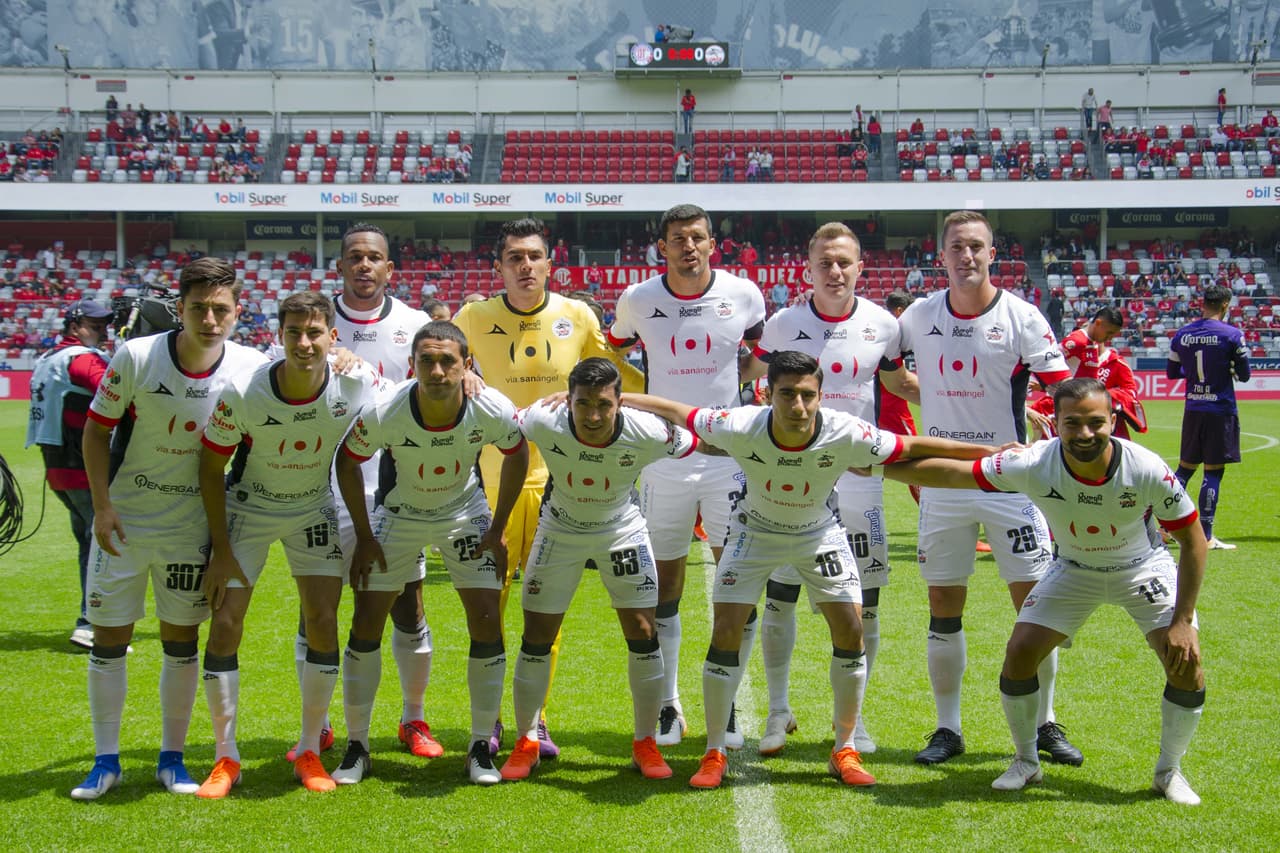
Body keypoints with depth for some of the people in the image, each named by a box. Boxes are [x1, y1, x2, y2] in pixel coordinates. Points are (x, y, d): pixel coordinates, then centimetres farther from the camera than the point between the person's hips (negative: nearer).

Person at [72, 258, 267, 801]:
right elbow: (96, 430, -4)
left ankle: (172, 757, 20)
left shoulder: (249, 368, -10)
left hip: (191, 525, 1)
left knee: (181, 639, 6)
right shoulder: (136, 358, -14)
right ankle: (106, 761, 15)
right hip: (122, 519, -1)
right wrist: (102, 506, -9)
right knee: (109, 636, 2)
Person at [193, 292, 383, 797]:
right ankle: (225, 756, 8)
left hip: (314, 507, 1)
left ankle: (310, 751, 10)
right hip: (248, 506, -1)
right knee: (225, 625, -6)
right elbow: (211, 467, -13)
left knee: (323, 622, -6)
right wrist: (222, 552, -12)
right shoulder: (243, 395, -25)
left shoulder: (357, 385, -21)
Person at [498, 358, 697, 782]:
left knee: (643, 635, -4)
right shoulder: (545, 422, -31)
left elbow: (697, 445, -11)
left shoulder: (647, 434, -31)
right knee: (536, 639, 0)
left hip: (623, 531, 0)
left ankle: (645, 744, 13)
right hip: (560, 530, 0)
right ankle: (526, 743, 17)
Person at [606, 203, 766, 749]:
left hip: (729, 457, 0)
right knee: (663, 589, 6)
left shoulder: (743, 295, -2)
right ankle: (667, 706, 17)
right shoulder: (638, 301, -1)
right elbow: (614, 358, 17)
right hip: (664, 460, 1)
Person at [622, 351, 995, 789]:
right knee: (726, 633, -8)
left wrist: (994, 453, -16)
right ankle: (714, 754, 7)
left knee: (850, 630, -7)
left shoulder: (846, 434, -32)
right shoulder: (741, 427, -33)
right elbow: (677, 413, -19)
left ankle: (844, 751, 11)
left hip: (819, 534, 1)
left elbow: (912, 447, -20)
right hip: (756, 531, -1)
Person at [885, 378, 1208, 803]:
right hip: (1073, 570, 1)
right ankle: (1026, 761, 15)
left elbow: (1194, 541, -19)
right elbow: (951, 473, -19)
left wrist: (1183, 622, -21)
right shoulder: (1032, 464, -31)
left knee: (1186, 665, -15)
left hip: (1142, 570, -1)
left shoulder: (1147, 470, -33)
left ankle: (1169, 771, 10)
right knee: (1019, 653, -11)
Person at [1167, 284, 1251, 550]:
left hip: (1193, 409, 4)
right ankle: (1205, 536, -1)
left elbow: (1172, 372, 12)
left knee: (1185, 468, 15)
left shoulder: (1182, 334, 3)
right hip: (1221, 410, -4)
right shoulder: (1232, 335, -10)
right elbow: (1244, 376, -3)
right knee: (1213, 472, -1)